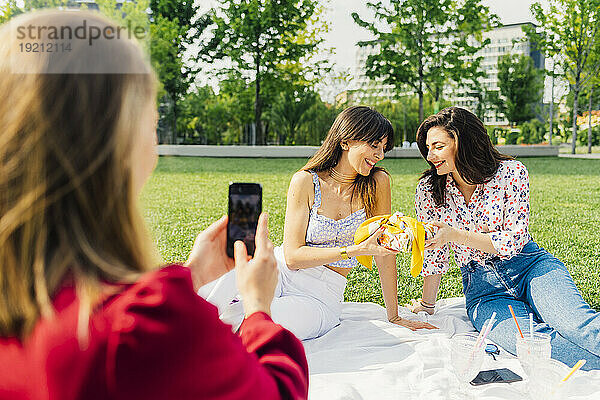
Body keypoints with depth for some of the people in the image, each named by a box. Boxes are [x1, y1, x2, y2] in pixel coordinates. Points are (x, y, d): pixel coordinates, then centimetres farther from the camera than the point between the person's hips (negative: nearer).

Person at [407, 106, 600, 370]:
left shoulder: (511, 172, -6)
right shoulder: (428, 190, 0)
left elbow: (513, 240, -10)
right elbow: (434, 255, 8)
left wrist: (455, 235, -20)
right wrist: (426, 305, 13)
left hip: (530, 265, 0)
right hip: (481, 287, 1)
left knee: (574, 323, -32)